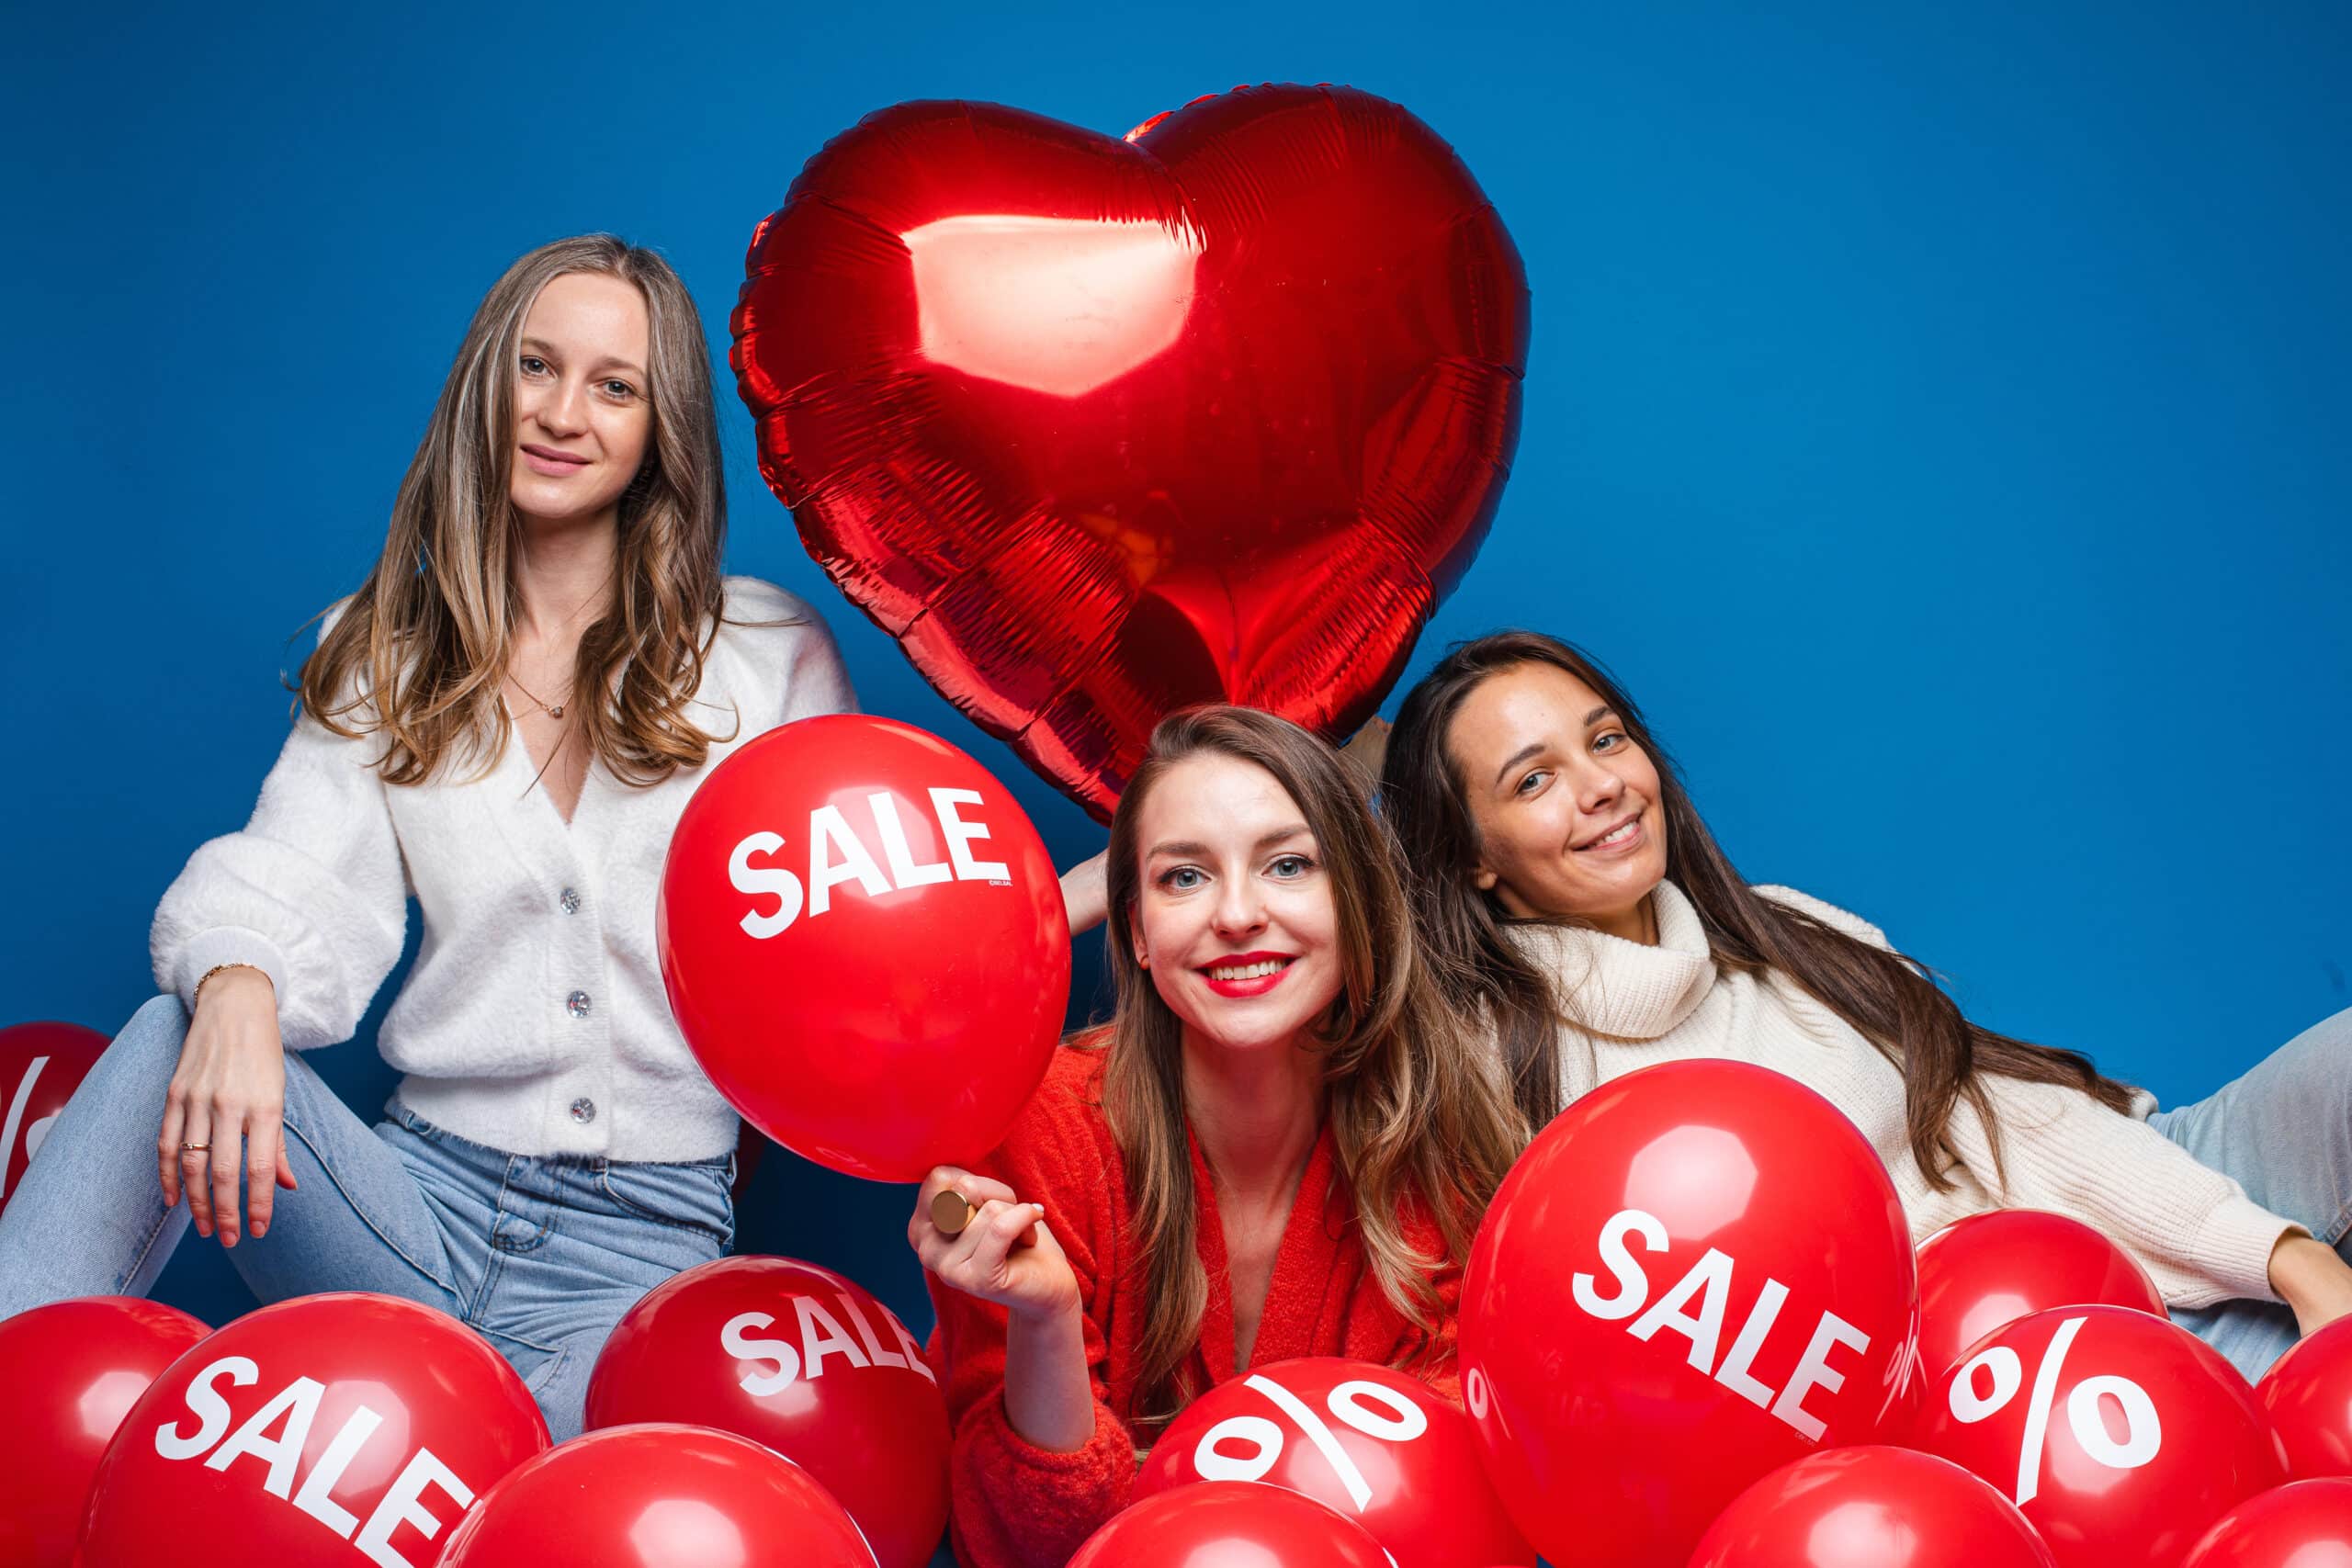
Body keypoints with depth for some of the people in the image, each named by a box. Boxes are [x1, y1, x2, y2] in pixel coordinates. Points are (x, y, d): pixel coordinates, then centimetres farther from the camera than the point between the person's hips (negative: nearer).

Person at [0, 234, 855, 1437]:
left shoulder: (774, 655, 6)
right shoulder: (385, 660, 11)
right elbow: (300, 885, -3)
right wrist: (237, 987, -26)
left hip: (647, 1244, -2)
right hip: (426, 1194, 2)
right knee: (172, 1040, -27)